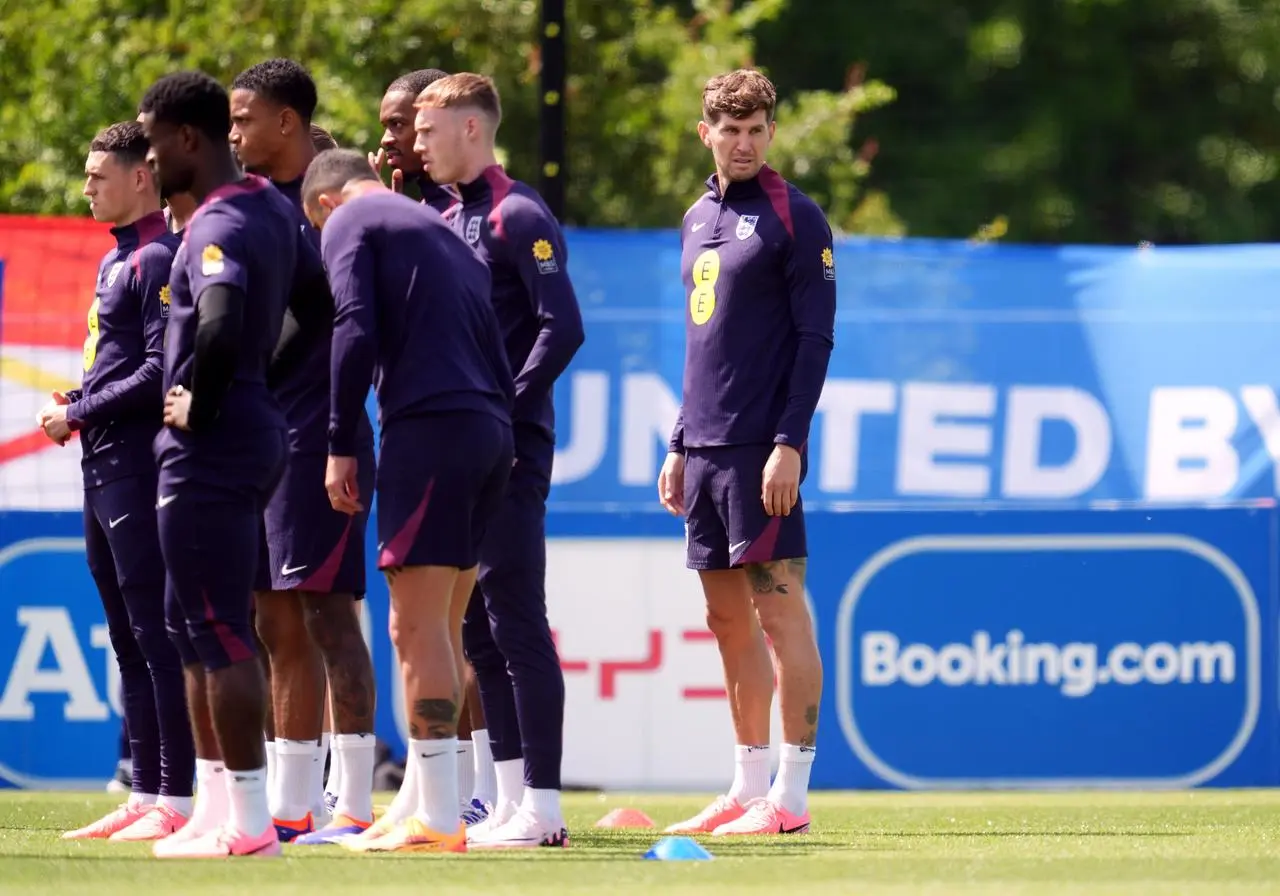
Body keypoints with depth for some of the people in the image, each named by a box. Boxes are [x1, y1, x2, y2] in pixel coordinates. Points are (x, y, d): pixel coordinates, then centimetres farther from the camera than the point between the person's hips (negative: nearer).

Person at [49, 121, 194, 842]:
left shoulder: (160, 258, -11)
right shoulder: (118, 259, 19)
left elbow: (160, 371, -18)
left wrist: (79, 413, -13)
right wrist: (76, 402, 9)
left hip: (138, 463, -10)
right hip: (105, 467, 10)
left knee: (157, 633, -10)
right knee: (129, 641, 12)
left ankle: (178, 800, -11)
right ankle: (146, 795, 16)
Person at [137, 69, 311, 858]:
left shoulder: (219, 228, -19)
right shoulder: (272, 208, 11)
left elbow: (219, 326, -35)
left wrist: (199, 407, -19)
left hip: (212, 448, -10)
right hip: (257, 431, 10)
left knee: (220, 632, -6)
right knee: (193, 624, 18)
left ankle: (249, 822, -5)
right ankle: (216, 807, 22)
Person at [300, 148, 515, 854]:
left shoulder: (349, 223, 4)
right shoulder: (440, 231, 28)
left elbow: (355, 331, -10)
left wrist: (340, 444, -7)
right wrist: (500, 433, 18)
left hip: (429, 425, -8)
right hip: (491, 433, 8)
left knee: (416, 624, -8)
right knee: (438, 627, 14)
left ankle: (437, 819, -13)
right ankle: (422, 801, 17)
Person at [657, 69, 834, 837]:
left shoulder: (793, 218, -5)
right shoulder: (699, 219, 17)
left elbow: (815, 338, -9)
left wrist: (788, 444, -16)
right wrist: (680, 445, 18)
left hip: (761, 449, -7)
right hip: (705, 449, 7)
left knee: (779, 608, -7)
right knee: (728, 620, 9)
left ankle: (791, 795, -7)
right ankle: (748, 788, 15)